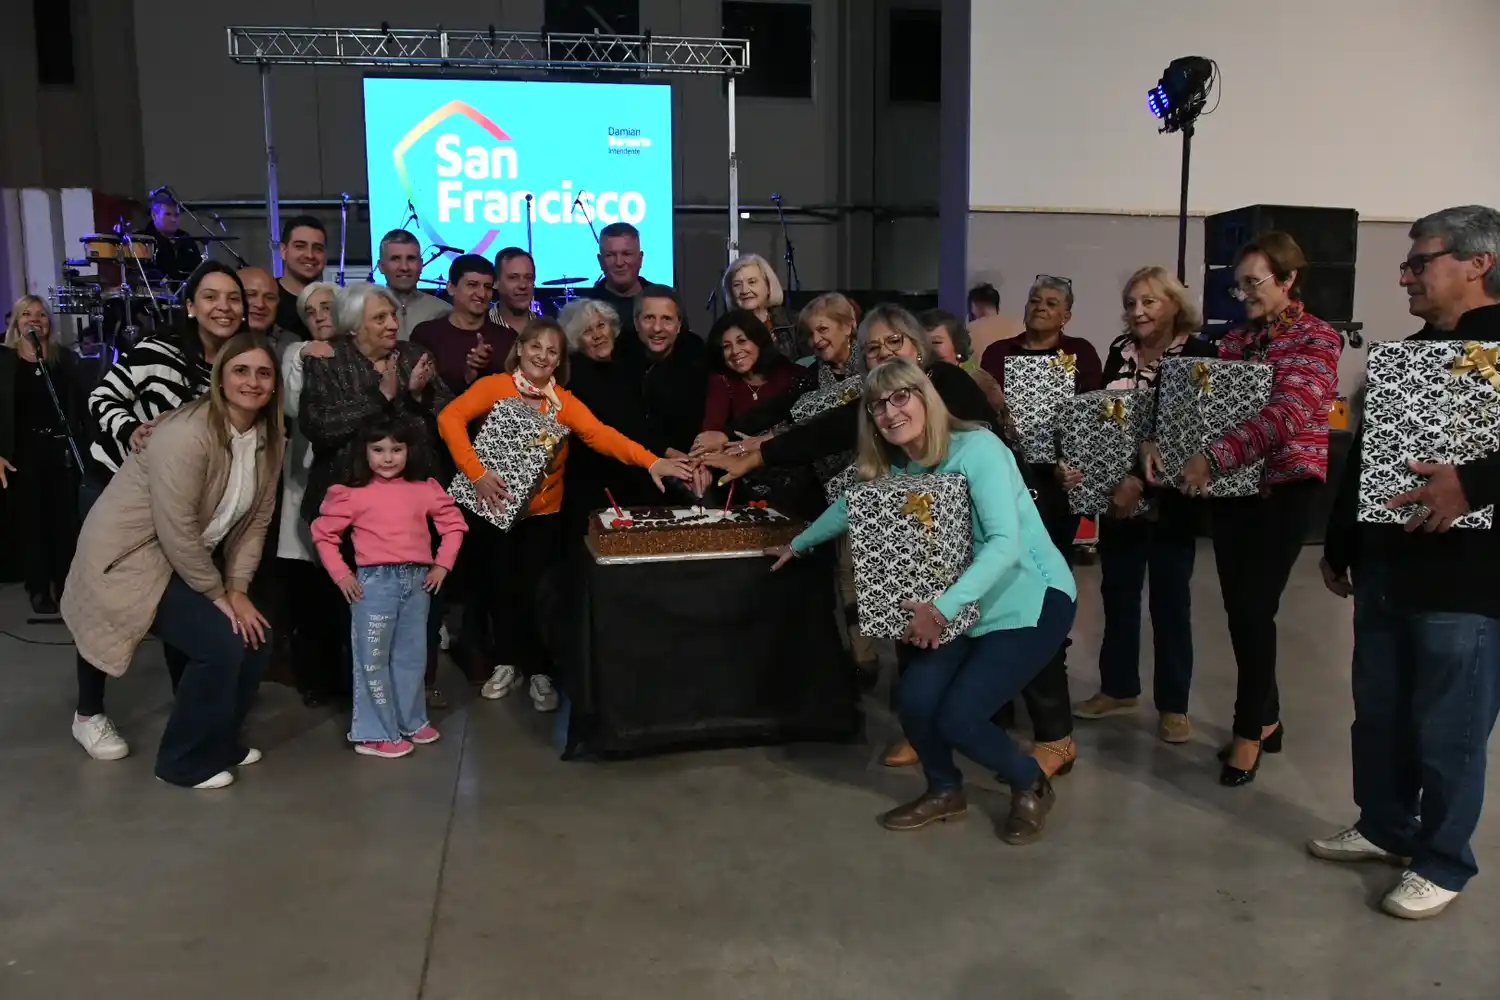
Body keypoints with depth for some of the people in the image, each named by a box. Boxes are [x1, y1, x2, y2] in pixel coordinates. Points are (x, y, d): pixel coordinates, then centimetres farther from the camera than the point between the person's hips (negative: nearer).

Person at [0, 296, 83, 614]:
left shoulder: (66, 358, 7)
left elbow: (81, 404, 6)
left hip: (62, 449, 1)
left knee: (65, 519, 5)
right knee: (30, 521, 4)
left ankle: (66, 585, 16)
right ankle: (39, 588, 14)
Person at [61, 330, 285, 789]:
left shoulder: (268, 437, -2)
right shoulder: (188, 434, -27)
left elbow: (256, 519, 1)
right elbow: (176, 531, -27)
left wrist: (238, 589, -6)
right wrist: (218, 595, -18)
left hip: (189, 557, 8)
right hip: (131, 554, -8)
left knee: (256, 637, 1)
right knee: (220, 643, -17)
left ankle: (218, 739, 23)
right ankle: (185, 759, 3)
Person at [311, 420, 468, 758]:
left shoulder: (425, 489, 5)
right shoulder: (353, 492, -3)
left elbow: (453, 523, 12)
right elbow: (324, 533, 2)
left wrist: (442, 565, 4)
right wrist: (341, 574, -4)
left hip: (417, 580, 4)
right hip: (375, 581, -4)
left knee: (412, 655, 15)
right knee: (373, 658, 1)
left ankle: (411, 721, 31)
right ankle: (375, 733, 10)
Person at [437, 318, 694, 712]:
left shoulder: (564, 402, -4)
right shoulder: (495, 386, -7)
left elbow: (601, 434, -18)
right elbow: (449, 417, -18)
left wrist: (651, 461, -34)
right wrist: (476, 472, -28)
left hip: (543, 511, 1)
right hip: (496, 507, 0)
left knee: (538, 591, -3)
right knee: (504, 586, 7)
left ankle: (540, 672, 15)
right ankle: (508, 663, 27)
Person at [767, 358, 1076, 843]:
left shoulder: (976, 448, -21)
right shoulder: (894, 469, 1)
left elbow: (1005, 542, -30)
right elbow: (850, 506, 22)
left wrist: (943, 608, -39)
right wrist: (798, 544, 33)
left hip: (1033, 598, -6)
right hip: (967, 604, 7)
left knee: (957, 716, -16)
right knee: (914, 699, -9)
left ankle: (1032, 786, 15)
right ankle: (945, 791, 21)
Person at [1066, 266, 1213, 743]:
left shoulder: (1198, 354, -9)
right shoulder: (1119, 351, 5)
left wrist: (1141, 480, -25)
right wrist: (1078, 462, -12)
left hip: (1169, 499, -4)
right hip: (1115, 494, 4)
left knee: (1170, 599, 6)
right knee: (1117, 593, 13)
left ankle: (1173, 704, 19)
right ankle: (1119, 688, 29)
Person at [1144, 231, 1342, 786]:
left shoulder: (1317, 339, -8)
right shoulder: (1235, 339, 12)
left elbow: (1287, 413, -24)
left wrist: (1212, 457, -35)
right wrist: (1156, 442, -16)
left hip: (1284, 489, -6)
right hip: (1230, 487, 6)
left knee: (1254, 610, -6)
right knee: (1237, 609, 9)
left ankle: (1249, 730, 10)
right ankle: (1265, 718, 26)